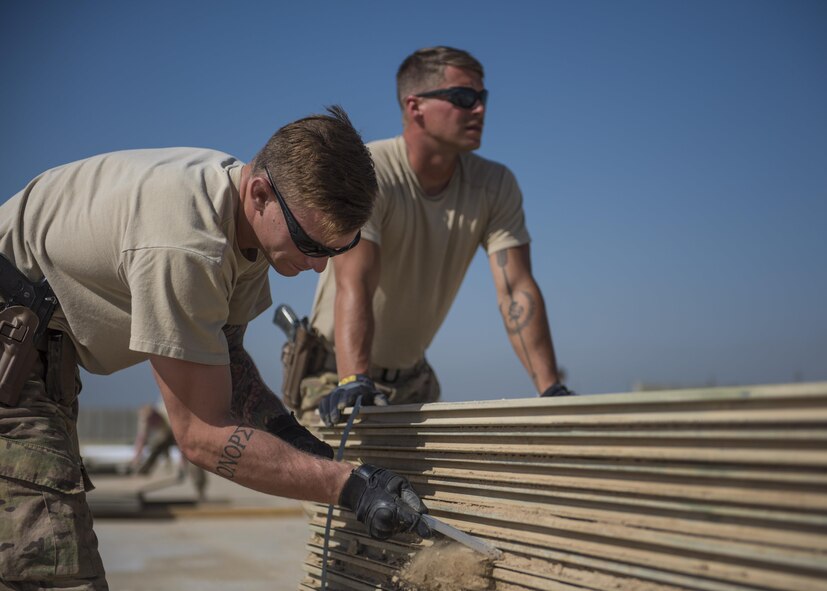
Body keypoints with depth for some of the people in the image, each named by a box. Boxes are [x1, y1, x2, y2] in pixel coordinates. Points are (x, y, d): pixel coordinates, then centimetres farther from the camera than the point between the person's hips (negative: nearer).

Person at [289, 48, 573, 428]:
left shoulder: (496, 185, -7)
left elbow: (516, 288, -15)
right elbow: (354, 283, -34)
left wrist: (551, 390, -27)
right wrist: (353, 381, -49)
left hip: (413, 378, 5)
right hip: (338, 372, -5)